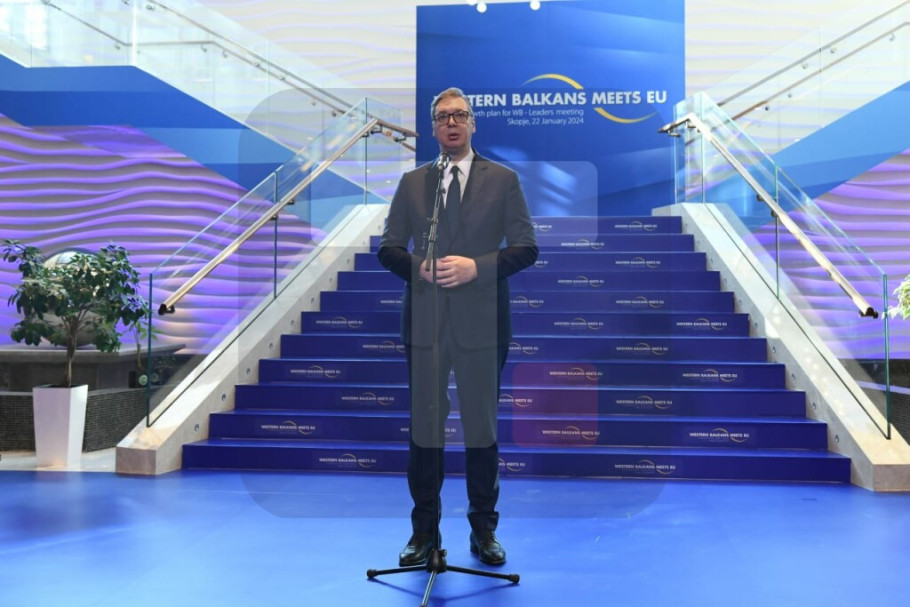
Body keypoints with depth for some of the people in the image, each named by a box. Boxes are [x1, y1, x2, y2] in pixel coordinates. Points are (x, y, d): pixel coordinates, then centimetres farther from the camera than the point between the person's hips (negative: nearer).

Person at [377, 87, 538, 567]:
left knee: (481, 427, 7)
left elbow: (526, 247, 0)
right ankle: (424, 531, 21)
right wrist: (419, 265, -10)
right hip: (424, 323, 2)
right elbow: (388, 247, 10)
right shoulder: (412, 183, 12)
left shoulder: (503, 180, 5)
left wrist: (477, 266, -14)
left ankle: (483, 530, 22)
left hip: (481, 324, -2)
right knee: (424, 427, 7)